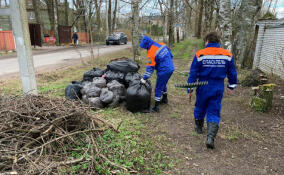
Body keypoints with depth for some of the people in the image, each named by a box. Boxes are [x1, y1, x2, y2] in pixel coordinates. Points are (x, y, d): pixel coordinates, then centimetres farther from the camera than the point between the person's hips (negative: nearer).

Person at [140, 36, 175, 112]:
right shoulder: (162, 44, 3)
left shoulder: (151, 53, -19)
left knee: (158, 89, 2)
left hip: (163, 71, -8)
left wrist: (144, 78, -10)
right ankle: (165, 99, 46)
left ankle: (156, 107, 9)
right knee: (163, 85, 28)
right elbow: (170, 55, 12)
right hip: (171, 68, 8)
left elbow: (150, 68, -17)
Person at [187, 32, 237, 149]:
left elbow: (193, 73, -8)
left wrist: (190, 89, 0)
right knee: (214, 112, 6)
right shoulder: (228, 55, -1)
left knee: (200, 108, 21)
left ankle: (198, 127, 41)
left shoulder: (200, 55, -9)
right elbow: (232, 73, 8)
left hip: (203, 88, -1)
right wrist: (231, 86, 22)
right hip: (218, 89, 1)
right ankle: (210, 137, -6)